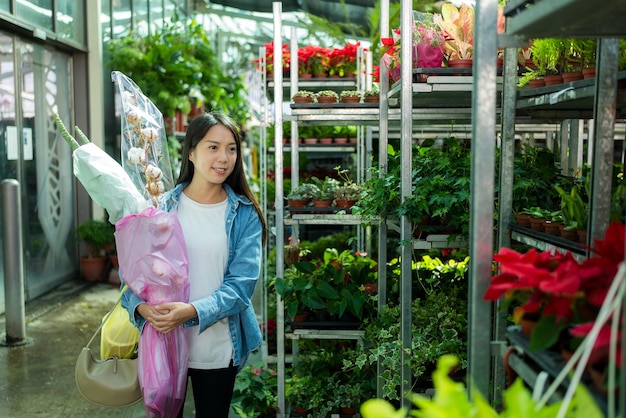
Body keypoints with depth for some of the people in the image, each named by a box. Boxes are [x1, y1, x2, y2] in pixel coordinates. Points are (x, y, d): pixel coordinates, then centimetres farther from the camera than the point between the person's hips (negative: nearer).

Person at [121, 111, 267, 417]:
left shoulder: (245, 215, -5)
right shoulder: (160, 208, -2)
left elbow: (241, 283, -13)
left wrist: (192, 311, -27)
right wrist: (141, 307, -22)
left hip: (218, 348, 0)